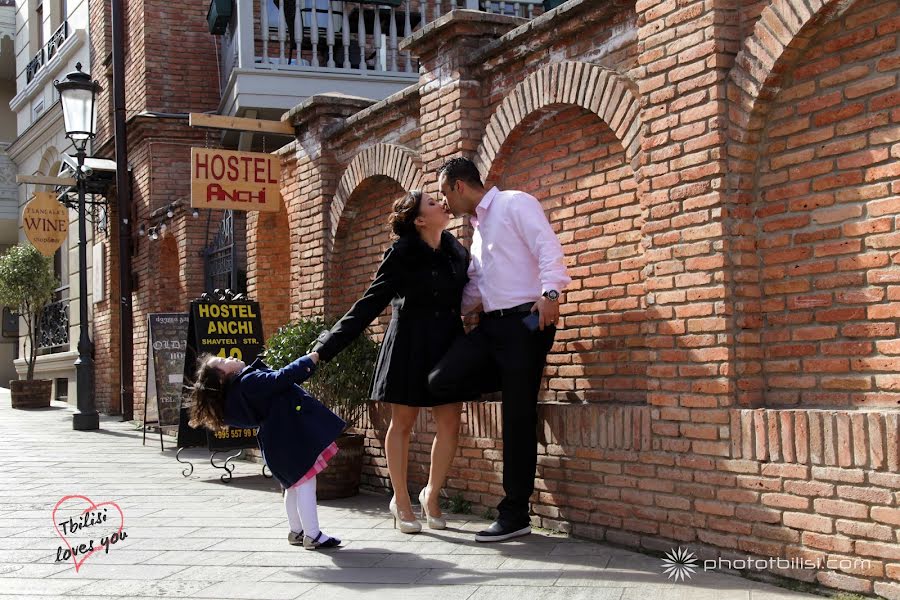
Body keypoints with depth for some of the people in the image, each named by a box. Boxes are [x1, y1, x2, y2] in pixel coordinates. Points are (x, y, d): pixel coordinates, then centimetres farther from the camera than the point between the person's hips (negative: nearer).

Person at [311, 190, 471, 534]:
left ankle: (431, 495, 21)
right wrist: (327, 347, -15)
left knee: (450, 425, 1)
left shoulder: (455, 250, 5)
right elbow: (369, 305, -10)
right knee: (403, 422, 5)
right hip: (409, 346, -4)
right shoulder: (402, 255, -10)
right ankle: (401, 502, 18)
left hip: (448, 344, 5)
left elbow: (466, 296, 15)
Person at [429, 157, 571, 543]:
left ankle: (515, 514, 4)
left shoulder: (514, 204, -3)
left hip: (525, 322, -8)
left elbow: (547, 247, -17)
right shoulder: (477, 227, 23)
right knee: (440, 381, -13)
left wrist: (550, 293, -29)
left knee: (517, 418, -4)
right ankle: (514, 380, 9)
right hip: (491, 324, 8)